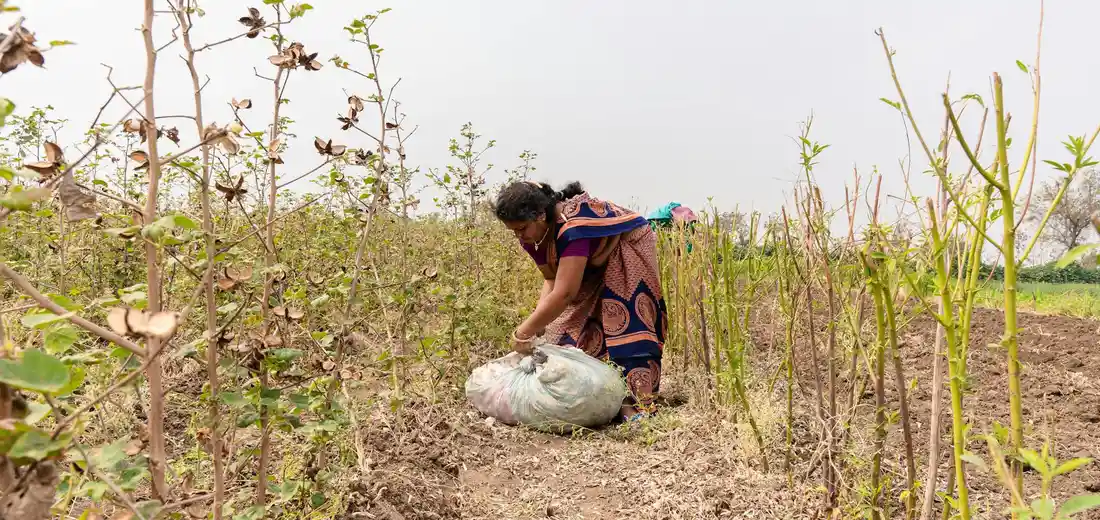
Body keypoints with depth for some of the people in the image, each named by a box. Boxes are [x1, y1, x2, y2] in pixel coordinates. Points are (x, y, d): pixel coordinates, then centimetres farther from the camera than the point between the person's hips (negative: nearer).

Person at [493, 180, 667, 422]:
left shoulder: (573, 226, -40)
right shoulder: (533, 235, -13)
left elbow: (564, 293, -43)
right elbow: (551, 280, -4)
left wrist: (523, 333, -36)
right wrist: (537, 324, -22)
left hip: (625, 253, -8)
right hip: (592, 268, 8)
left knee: (624, 321, -19)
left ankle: (639, 403, -19)